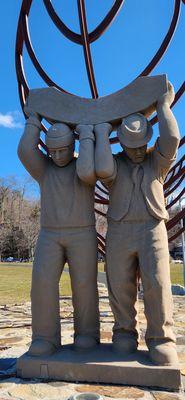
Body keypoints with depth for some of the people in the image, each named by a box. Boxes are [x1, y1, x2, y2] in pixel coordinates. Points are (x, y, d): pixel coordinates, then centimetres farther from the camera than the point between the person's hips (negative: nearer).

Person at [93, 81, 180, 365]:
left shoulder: (157, 161, 12)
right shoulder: (113, 165, 11)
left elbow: (171, 138, -8)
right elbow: (102, 170, -14)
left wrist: (164, 105, 6)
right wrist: (101, 135, -2)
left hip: (152, 231, 0)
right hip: (119, 233, 1)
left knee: (157, 284, -12)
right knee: (121, 288, -2)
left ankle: (161, 342, -1)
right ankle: (125, 333, 16)